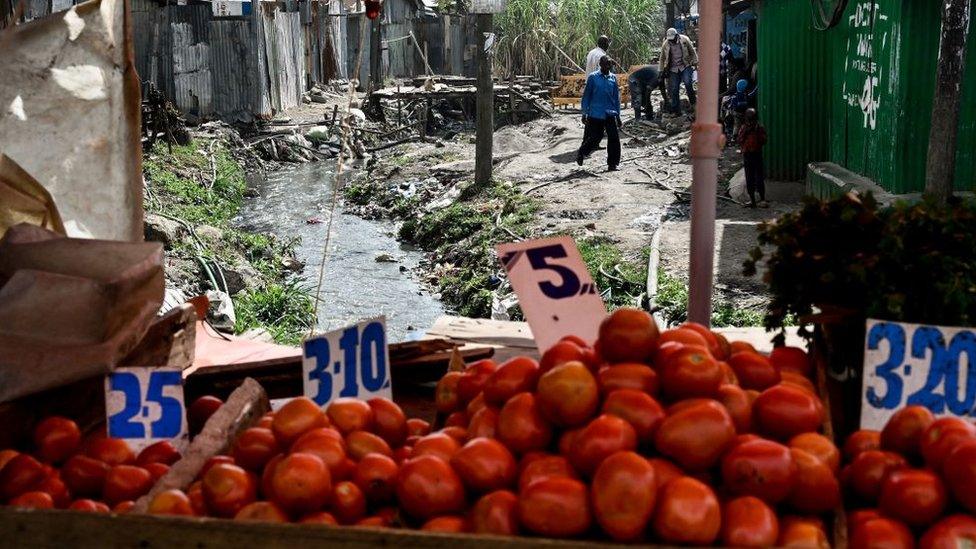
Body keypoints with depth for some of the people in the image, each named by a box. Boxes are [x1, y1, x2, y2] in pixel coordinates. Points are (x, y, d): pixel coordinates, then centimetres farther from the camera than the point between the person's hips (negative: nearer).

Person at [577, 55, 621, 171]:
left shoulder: (613, 78, 8)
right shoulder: (593, 77, -2)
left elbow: (616, 97, 14)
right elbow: (586, 96, 2)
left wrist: (618, 115, 14)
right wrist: (585, 113, 0)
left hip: (610, 114, 3)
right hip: (595, 114, -3)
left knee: (614, 138, -7)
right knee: (594, 138, 1)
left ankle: (612, 164, 2)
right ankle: (581, 153, 30)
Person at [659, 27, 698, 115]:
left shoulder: (685, 40, -4)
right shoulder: (665, 45, 1)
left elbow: (692, 52, 5)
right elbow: (662, 59, 11)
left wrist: (695, 62, 2)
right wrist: (661, 71, 11)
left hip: (685, 67, -2)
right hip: (673, 70, 2)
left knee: (688, 83, -24)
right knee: (674, 90, -1)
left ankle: (693, 103, -8)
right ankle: (676, 110, 7)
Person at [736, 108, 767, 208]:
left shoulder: (760, 127, 4)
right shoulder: (743, 128, 11)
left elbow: (763, 141, -3)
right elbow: (739, 140, 3)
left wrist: (757, 132, -12)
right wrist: (745, 132, -9)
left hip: (757, 154, -3)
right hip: (747, 154, 3)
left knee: (759, 177, -8)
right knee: (749, 178, 4)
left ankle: (762, 199, -5)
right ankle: (752, 199, 9)